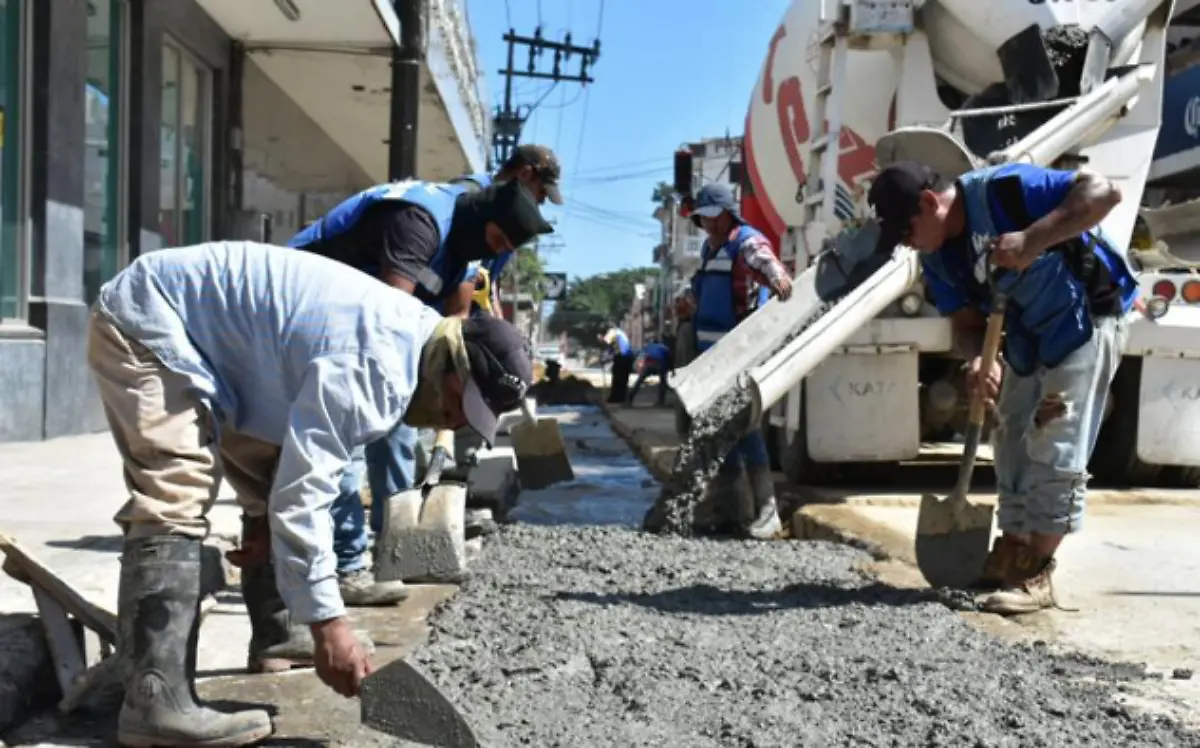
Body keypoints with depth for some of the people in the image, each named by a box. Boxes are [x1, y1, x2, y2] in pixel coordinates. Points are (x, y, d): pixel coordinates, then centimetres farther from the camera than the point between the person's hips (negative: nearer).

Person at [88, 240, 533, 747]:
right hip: (144, 323, -11)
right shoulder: (370, 364, -30)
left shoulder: (415, 333, 2)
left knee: (273, 478, 13)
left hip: (202, 330, 11)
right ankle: (155, 702, -27)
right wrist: (327, 623, -31)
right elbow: (303, 493, -33)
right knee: (176, 500, -24)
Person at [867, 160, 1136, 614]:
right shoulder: (936, 256, -3)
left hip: (1086, 317, -8)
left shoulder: (1004, 189, -27)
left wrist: (1032, 240, -40)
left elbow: (1104, 191, -31)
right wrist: (977, 360, -25)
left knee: (1056, 449, -9)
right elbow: (967, 321, -2)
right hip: (1026, 333, 8)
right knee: (1014, 443, 12)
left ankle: (1036, 574, -3)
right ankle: (1011, 557, 22)